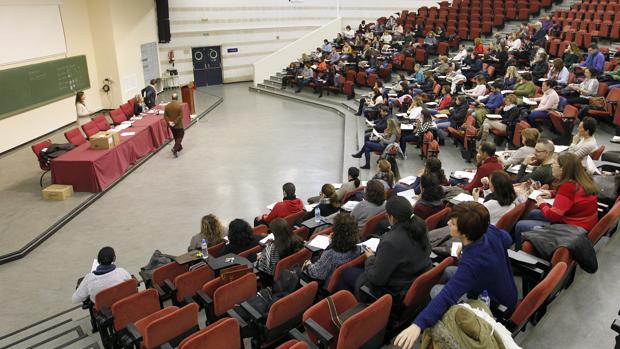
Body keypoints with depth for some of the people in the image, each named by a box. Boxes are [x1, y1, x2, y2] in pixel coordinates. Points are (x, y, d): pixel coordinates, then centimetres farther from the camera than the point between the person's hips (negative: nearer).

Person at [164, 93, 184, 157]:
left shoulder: (167, 106, -2)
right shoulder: (180, 105, -16)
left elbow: (165, 116, -4)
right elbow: (180, 116, -21)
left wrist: (169, 122, -7)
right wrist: (175, 122, -18)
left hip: (171, 125, 5)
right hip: (179, 125, -5)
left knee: (176, 136, 22)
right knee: (180, 137, 6)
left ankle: (179, 147, 37)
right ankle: (175, 149, -10)